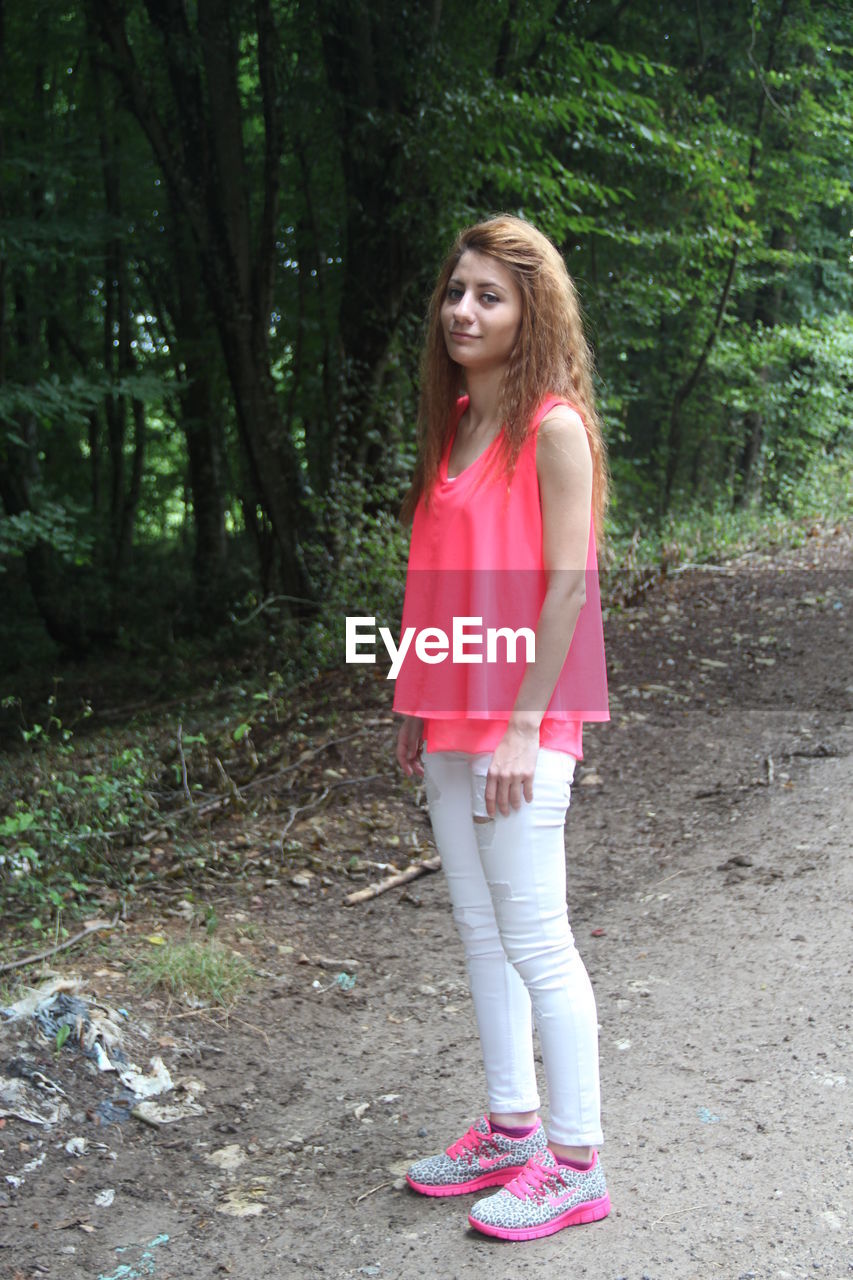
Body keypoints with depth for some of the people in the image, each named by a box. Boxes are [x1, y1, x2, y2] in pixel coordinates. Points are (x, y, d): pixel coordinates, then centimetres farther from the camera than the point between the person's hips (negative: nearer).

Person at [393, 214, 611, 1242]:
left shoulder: (553, 426, -10)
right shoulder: (454, 425, 13)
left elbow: (568, 584, -15)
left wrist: (524, 727, -19)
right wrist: (419, 708, 15)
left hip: (519, 725, -8)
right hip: (453, 723, 8)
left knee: (534, 941, -2)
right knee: (480, 934, 14)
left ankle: (575, 1165, 11)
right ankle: (510, 1130, 28)